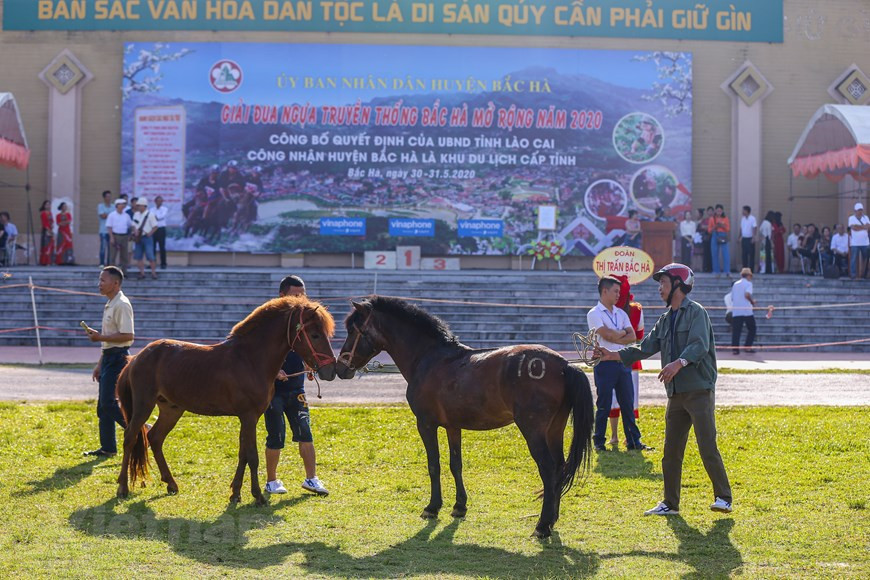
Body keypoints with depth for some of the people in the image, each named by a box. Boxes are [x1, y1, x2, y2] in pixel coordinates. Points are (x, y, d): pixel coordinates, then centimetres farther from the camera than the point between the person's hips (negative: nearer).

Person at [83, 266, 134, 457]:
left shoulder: (121, 305, -14)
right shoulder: (109, 305, 16)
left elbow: (127, 336, -22)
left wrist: (100, 337, -20)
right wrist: (100, 364, 22)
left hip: (118, 357, -10)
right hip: (109, 357, 10)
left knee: (108, 403, -13)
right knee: (103, 405, 10)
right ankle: (107, 447, 15)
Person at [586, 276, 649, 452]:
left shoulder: (621, 313, 15)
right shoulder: (594, 314, -4)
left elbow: (632, 337, 3)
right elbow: (607, 334, -17)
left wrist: (615, 337, -11)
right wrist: (622, 333, 0)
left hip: (623, 362, 6)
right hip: (605, 363, -6)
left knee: (628, 404, 6)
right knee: (604, 405, -1)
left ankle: (634, 441, 10)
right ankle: (599, 442, 8)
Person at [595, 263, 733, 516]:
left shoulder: (695, 312, -6)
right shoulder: (665, 319, 19)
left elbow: (700, 345, -22)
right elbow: (644, 349, 16)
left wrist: (679, 363, -38)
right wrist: (612, 355, 5)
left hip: (700, 390, -8)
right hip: (676, 393, 8)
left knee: (707, 447, -11)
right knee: (671, 451, 9)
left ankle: (723, 498, -4)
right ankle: (670, 503, 16)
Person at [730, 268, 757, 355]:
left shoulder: (735, 284, 17)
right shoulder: (748, 283, -1)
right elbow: (747, 295, -18)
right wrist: (752, 301, -1)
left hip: (735, 311, 4)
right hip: (746, 310, -4)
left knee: (736, 330, 1)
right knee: (751, 329, 10)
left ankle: (735, 348, -8)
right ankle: (748, 347, 3)